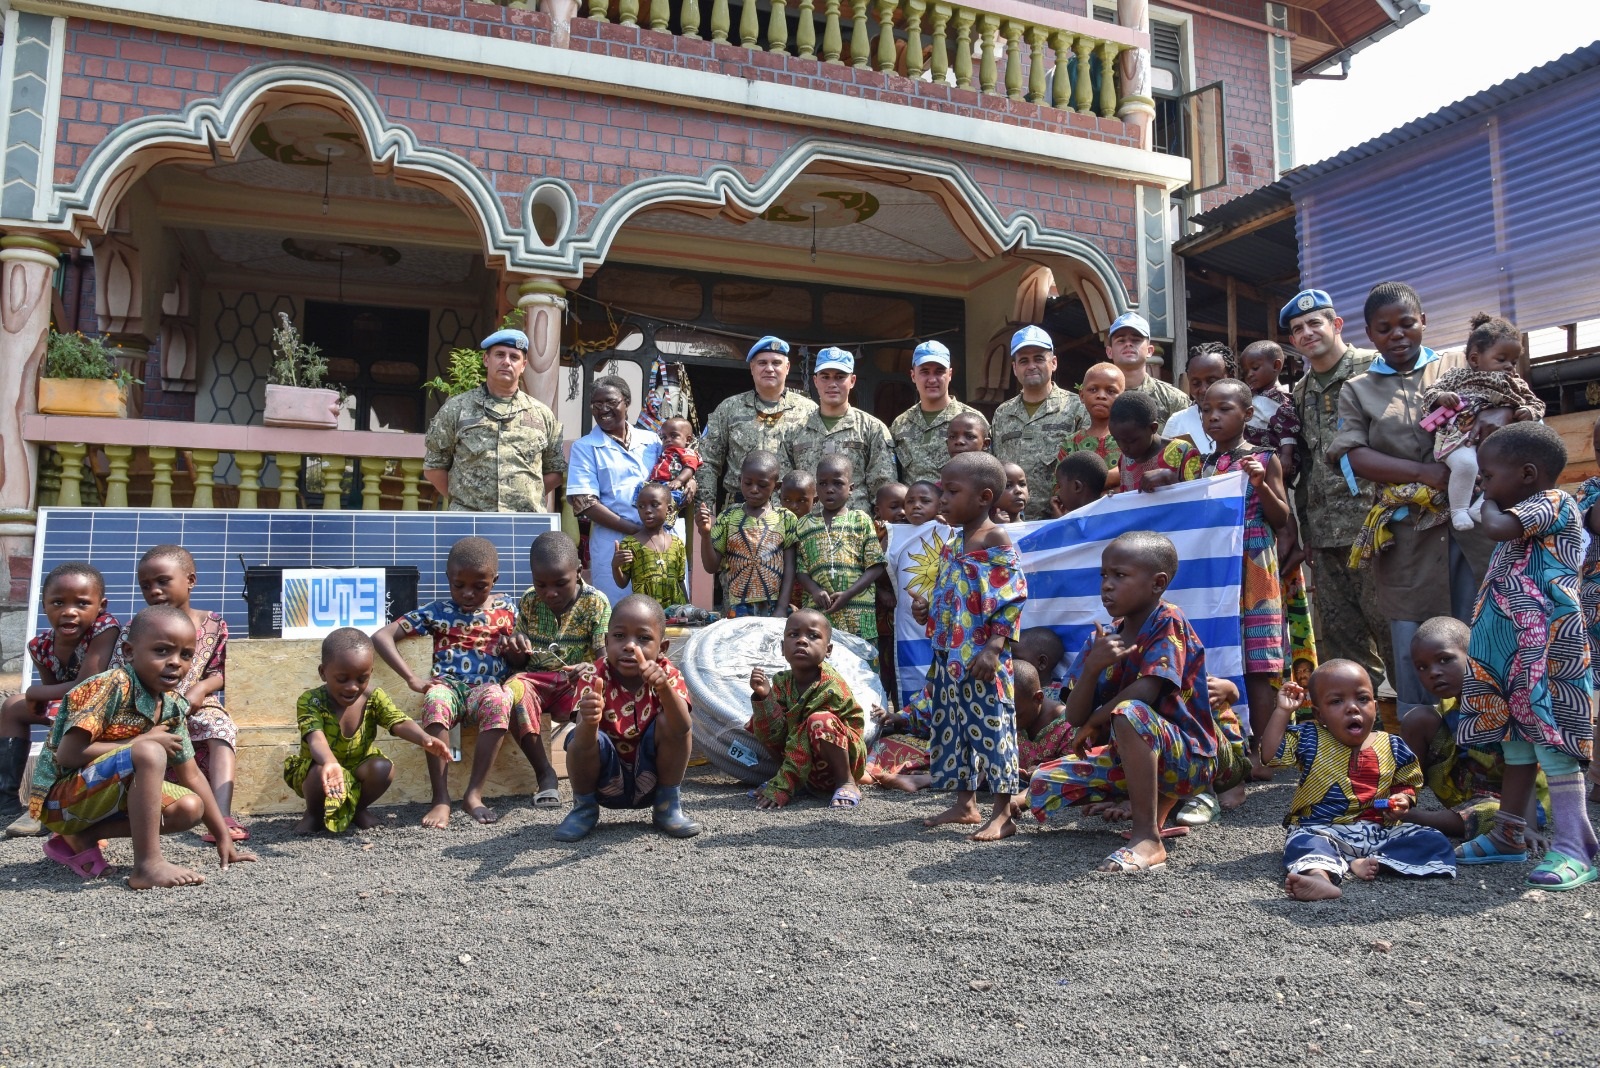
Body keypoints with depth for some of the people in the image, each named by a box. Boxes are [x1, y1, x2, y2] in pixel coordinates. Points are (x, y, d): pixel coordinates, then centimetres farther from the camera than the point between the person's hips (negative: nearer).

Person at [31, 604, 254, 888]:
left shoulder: (171, 707, 0)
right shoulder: (111, 686, -21)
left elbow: (191, 776, 6)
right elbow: (68, 754, -26)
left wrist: (223, 837, 5)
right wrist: (142, 742, -20)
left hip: (110, 796, 8)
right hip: (62, 795, -8)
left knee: (190, 808, -9)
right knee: (149, 754, -31)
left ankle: (82, 837, 1)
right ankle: (147, 864, -29)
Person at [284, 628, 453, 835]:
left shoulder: (374, 698, -15)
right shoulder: (310, 701, -24)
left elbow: (400, 723, -30)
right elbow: (316, 739, -40)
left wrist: (425, 739, -53)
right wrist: (330, 763, -64)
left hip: (358, 771, 3)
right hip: (321, 771, -3)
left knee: (383, 768, -27)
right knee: (320, 773, -35)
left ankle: (358, 809, 6)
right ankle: (314, 813, 0)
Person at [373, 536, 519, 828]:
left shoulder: (505, 610, 11)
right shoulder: (438, 611, 7)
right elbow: (381, 637, 4)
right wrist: (412, 679, -6)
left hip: (488, 687, 0)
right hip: (448, 685, 0)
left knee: (499, 700, -37)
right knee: (435, 700, -37)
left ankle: (474, 793, -29)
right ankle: (441, 798, -32)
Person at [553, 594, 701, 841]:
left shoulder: (667, 674, -14)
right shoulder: (596, 676, -16)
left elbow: (681, 729, -33)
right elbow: (584, 746, -29)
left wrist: (664, 688, -51)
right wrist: (589, 721, -53)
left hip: (651, 780, 0)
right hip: (608, 782, 0)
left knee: (668, 722, -25)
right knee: (577, 738, -28)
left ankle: (668, 806, -3)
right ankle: (584, 808, 3)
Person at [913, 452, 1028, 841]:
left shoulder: (996, 541, -11)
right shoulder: (952, 544, 14)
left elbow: (1013, 598, -17)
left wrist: (994, 647, -22)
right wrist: (927, 611, 5)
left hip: (982, 657, -9)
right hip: (949, 655, 9)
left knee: (991, 728, -4)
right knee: (952, 726, 14)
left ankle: (1003, 814, 5)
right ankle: (965, 803, 27)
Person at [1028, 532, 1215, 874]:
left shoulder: (1168, 622, -12)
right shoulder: (1105, 639, 4)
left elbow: (1146, 691, -27)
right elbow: (1075, 717, -4)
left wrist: (1092, 724, -12)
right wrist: (1092, 666, -22)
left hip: (1187, 758, -7)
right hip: (1128, 756, 8)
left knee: (1130, 712, -37)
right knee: (1043, 787, -4)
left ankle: (1148, 837, -29)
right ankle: (1155, 801, 7)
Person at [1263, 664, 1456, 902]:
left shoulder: (1391, 746, 8)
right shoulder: (1310, 739, 1)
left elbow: (1405, 783, 19)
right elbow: (1271, 753, -7)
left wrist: (1403, 799, -5)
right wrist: (1282, 711, -11)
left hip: (1382, 829, 4)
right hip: (1324, 830, -3)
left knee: (1435, 842, -15)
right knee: (1304, 842, -34)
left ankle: (1374, 862, -29)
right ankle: (1320, 874, -63)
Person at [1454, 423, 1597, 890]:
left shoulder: (1553, 503, -8)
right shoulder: (1523, 517, 21)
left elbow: (1498, 528, -23)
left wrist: (1490, 505, -6)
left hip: (1546, 648, -10)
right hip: (1511, 648, 10)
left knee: (1551, 743, -10)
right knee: (1516, 742, 15)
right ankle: (1506, 835, 23)